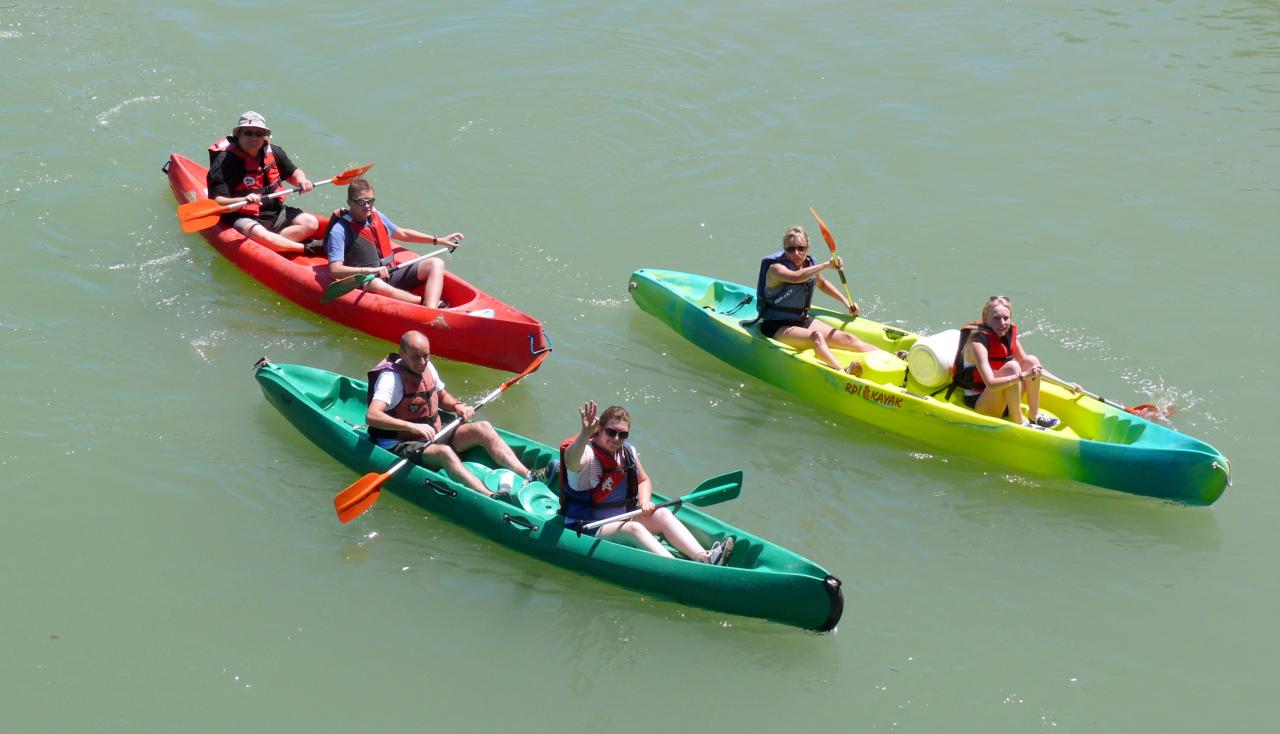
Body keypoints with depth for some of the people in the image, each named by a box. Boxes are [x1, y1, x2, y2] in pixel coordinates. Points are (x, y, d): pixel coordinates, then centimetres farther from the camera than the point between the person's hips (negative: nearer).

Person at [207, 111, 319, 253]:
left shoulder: (273, 152, 4)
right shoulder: (225, 161, -15)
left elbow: (293, 172, 21)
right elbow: (217, 201, -22)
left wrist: (302, 181, -4)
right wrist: (242, 201, -40)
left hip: (275, 212, 7)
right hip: (243, 218, -7)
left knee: (310, 223, -10)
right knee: (260, 235, -38)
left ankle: (273, 243, -22)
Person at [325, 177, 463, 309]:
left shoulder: (376, 216, 10)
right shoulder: (340, 230, -11)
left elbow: (402, 233, 27)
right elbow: (335, 270, -20)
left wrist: (439, 240, 26)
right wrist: (370, 270, -29)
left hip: (391, 276, 8)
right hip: (364, 284, -7)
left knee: (435, 264, -7)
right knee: (376, 285, -42)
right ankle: (431, 302, -29)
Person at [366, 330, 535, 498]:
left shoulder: (427, 367, 5)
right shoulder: (391, 377, -18)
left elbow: (442, 396, 24)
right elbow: (371, 416, -32)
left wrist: (458, 406, 1)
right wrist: (412, 426, -42)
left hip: (434, 435, 8)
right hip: (403, 445, -8)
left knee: (483, 428, -8)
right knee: (444, 452, -37)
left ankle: (529, 477, -19)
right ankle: (491, 498, -55)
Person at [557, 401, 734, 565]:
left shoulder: (627, 451, 5)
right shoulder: (588, 454, -18)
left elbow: (643, 481, 20)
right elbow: (571, 461, -44)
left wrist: (645, 501, -3)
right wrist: (585, 433, -64)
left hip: (620, 520, 8)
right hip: (588, 529, -8)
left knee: (662, 514, -9)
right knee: (633, 528, -31)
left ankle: (703, 557, -26)